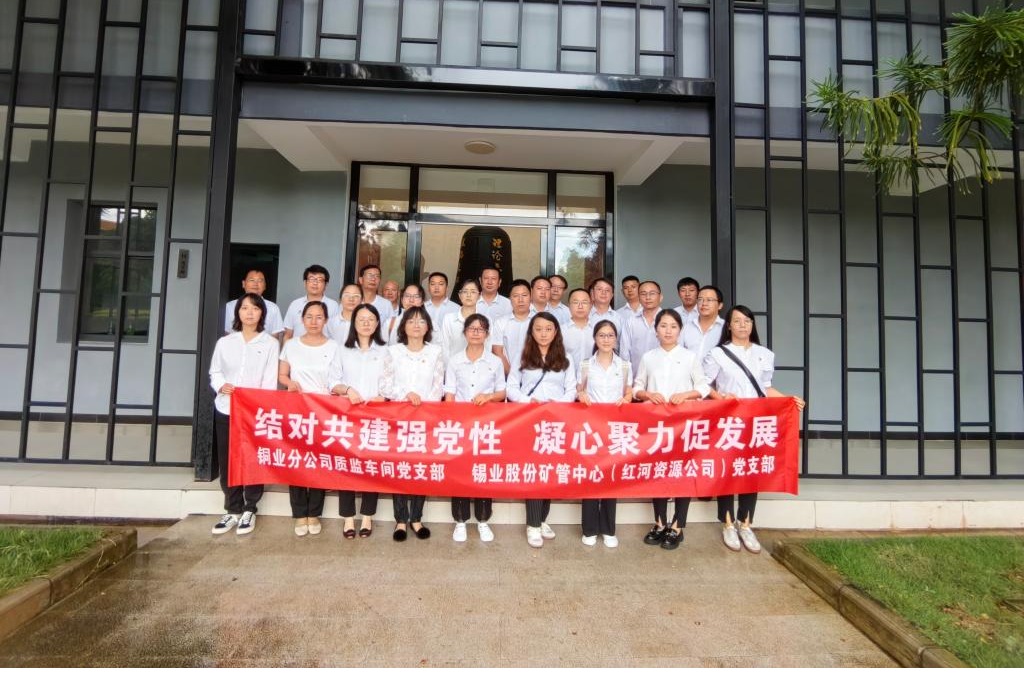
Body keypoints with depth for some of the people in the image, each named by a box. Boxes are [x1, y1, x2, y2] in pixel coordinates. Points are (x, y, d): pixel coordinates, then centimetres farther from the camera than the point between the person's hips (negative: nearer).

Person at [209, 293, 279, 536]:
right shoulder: (225, 342, 9)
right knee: (226, 461, 8)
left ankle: (249, 510, 16)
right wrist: (221, 385, -10)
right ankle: (233, 510, 21)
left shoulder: (270, 343, 1)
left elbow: (271, 380, -5)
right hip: (225, 410, 3)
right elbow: (214, 371, 11)